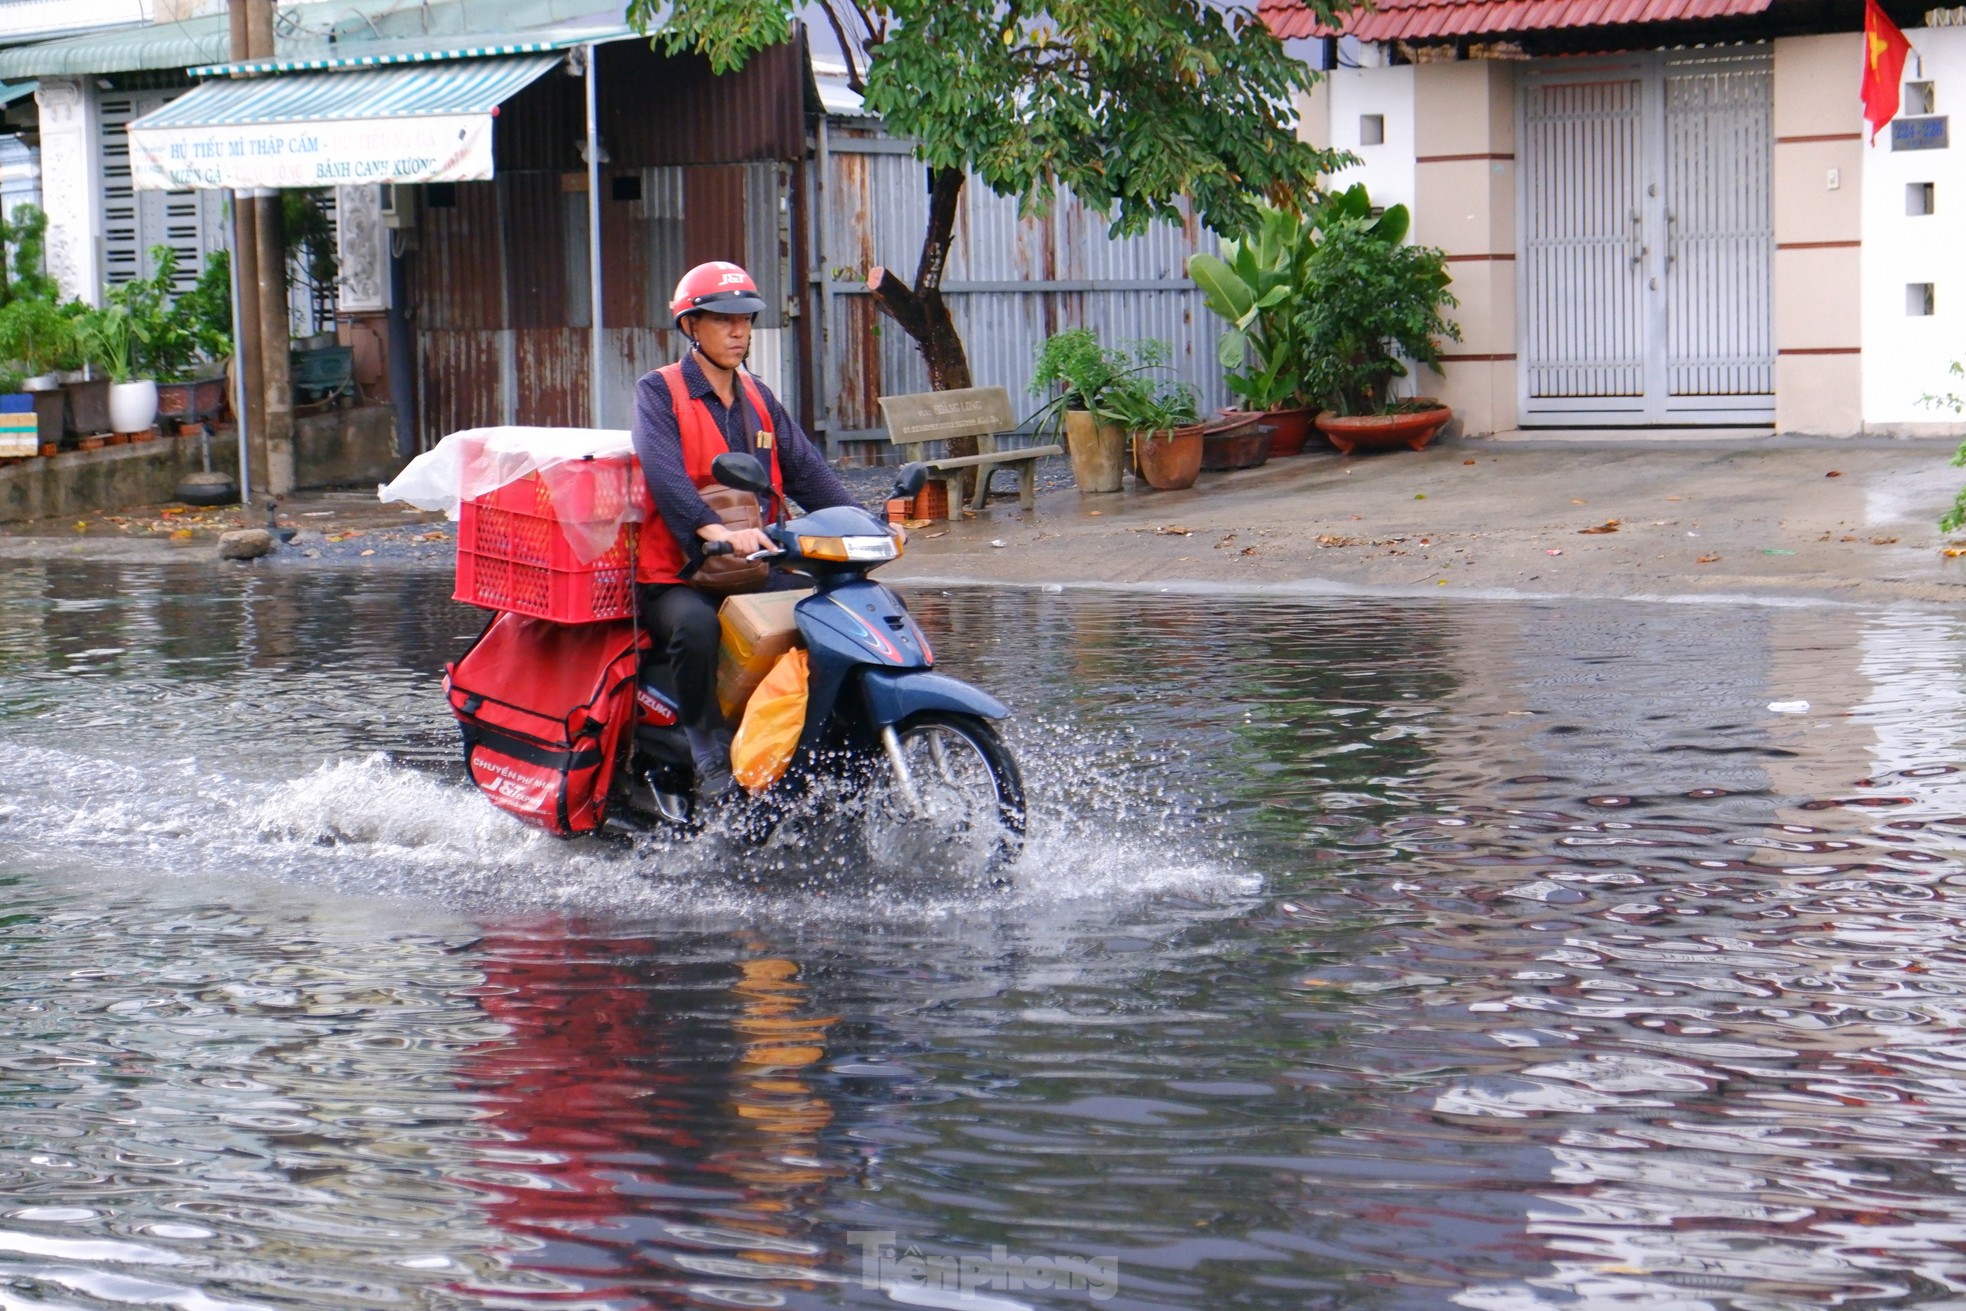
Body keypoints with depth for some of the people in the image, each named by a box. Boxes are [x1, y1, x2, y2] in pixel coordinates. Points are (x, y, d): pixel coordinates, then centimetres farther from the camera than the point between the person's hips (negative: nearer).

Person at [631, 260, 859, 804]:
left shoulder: (758, 399, 18)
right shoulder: (660, 392, -3)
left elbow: (806, 471, 8)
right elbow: (663, 472, -22)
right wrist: (714, 529, -40)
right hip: (674, 577, -6)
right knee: (695, 626, -38)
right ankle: (713, 759, -26)